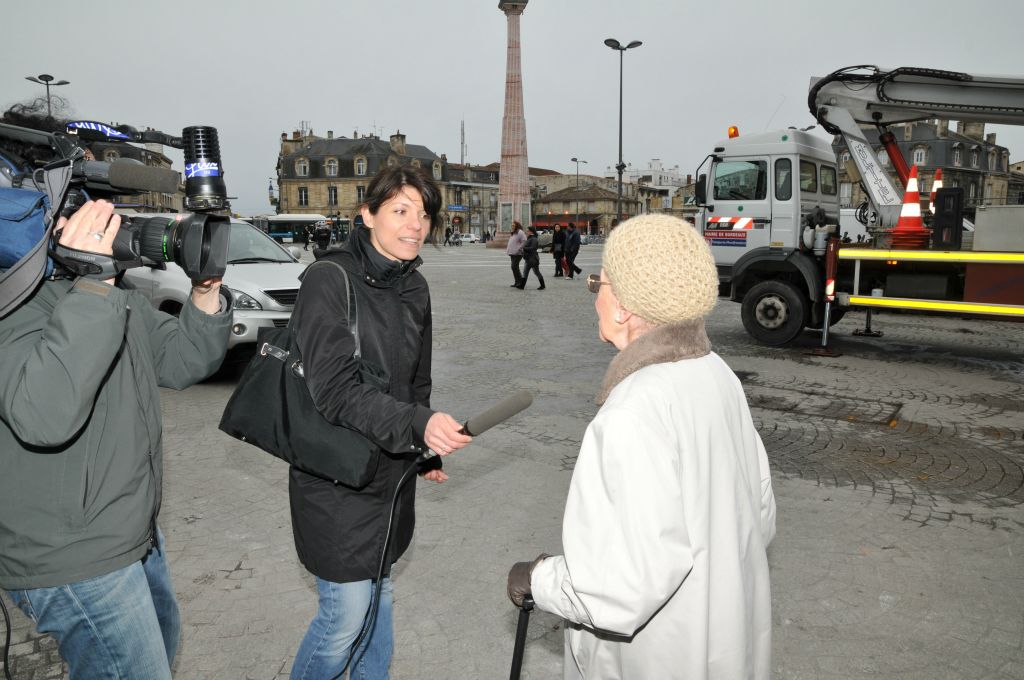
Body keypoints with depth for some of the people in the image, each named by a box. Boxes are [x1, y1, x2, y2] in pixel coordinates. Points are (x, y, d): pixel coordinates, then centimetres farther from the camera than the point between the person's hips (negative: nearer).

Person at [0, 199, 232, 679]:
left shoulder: (119, 296, 4)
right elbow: (43, 417, -38)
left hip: (137, 533, 9)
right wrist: (91, 289, -39)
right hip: (73, 563, -9)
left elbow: (182, 362, 5)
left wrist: (207, 291, -11)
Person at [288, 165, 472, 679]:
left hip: (392, 469, 7)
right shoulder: (329, 280, -18)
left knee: (380, 592, 21)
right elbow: (335, 391, -26)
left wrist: (427, 447, 12)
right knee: (347, 612, 0)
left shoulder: (414, 288, 4)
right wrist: (418, 425, -36)